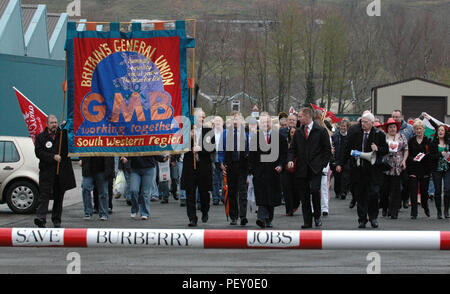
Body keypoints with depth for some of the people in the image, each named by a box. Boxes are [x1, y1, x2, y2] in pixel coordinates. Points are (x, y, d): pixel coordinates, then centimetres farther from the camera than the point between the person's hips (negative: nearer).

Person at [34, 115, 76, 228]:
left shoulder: (63, 135, 10)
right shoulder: (40, 137, 6)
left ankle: (57, 220, 15)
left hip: (62, 172, 2)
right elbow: (38, 152, -3)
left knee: (59, 197, 8)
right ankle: (41, 218, -22)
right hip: (47, 171, -2)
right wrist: (53, 157, -14)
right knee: (44, 194, -13)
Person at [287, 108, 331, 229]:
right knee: (304, 196, 2)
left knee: (314, 190, -21)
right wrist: (290, 160, -3)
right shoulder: (298, 132, 14)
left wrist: (323, 164, -5)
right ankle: (307, 222, 8)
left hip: (315, 168, -4)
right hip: (302, 169, 4)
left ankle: (317, 216, 0)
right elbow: (293, 149, 15)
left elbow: (327, 149, 3)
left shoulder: (321, 131, 1)